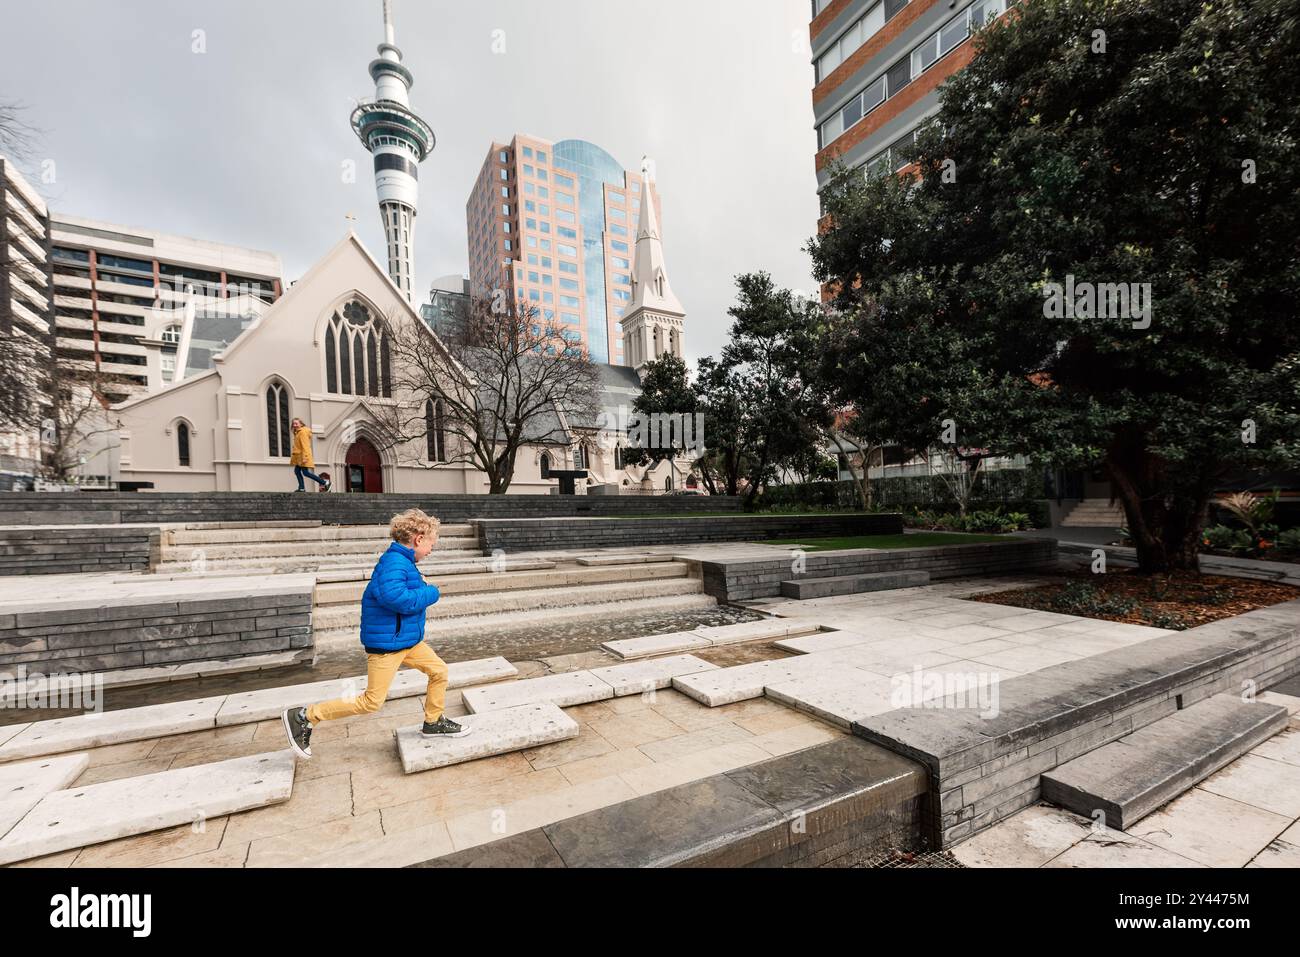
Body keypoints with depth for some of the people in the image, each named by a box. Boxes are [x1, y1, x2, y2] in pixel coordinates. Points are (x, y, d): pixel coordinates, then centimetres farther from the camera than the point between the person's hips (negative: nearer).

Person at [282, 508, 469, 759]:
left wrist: (417, 585, 6)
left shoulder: (401, 561, 8)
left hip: (409, 639, 10)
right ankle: (304, 717, 14)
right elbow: (393, 596, -37)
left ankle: (433, 722, 28)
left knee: (439, 670, 11)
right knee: (371, 702, 1)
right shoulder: (395, 562, -23)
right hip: (386, 644, -10)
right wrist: (430, 593, -23)